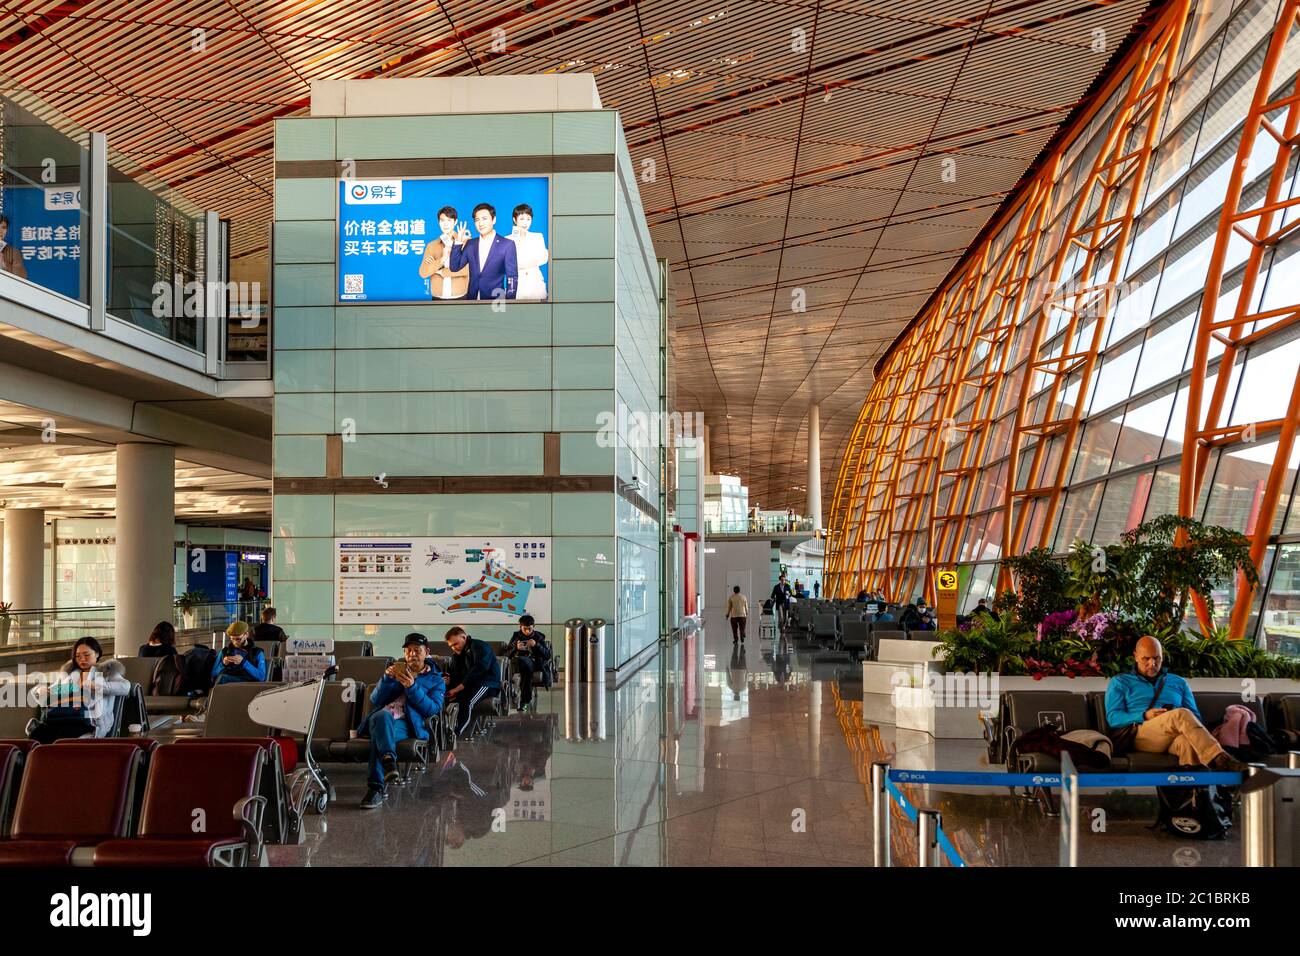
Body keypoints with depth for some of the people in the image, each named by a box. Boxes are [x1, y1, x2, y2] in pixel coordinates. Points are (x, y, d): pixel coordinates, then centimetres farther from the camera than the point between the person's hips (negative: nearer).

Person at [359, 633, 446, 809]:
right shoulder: (395, 670, 31)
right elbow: (375, 700, 17)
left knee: (378, 734, -37)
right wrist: (387, 678, -1)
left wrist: (412, 687, -10)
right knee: (381, 715, -38)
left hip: (407, 724, -2)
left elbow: (433, 709, 1)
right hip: (382, 718, 2)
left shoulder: (435, 680, 21)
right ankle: (388, 760, -57)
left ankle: (376, 788, -41)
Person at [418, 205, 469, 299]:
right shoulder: (431, 246, 7)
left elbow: (470, 269, -12)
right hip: (438, 298, 2)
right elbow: (423, 273, -2)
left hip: (460, 297, -2)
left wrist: (439, 271, -6)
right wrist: (442, 259, -17)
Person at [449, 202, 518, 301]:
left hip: (495, 300, -4)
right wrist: (458, 242, -1)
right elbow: (455, 267, 8)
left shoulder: (507, 245, -4)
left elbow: (512, 278, -5)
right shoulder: (470, 244, 10)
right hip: (472, 299, 4)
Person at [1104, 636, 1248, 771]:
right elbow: (1112, 718, 5)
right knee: (1181, 714, -33)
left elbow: (1195, 717, 20)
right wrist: (1145, 716, -11)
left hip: (1172, 738, 3)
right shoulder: (1120, 682, 19)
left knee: (1187, 740, -38)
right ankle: (1220, 760, -47)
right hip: (1139, 736, -3)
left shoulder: (1178, 683, 28)